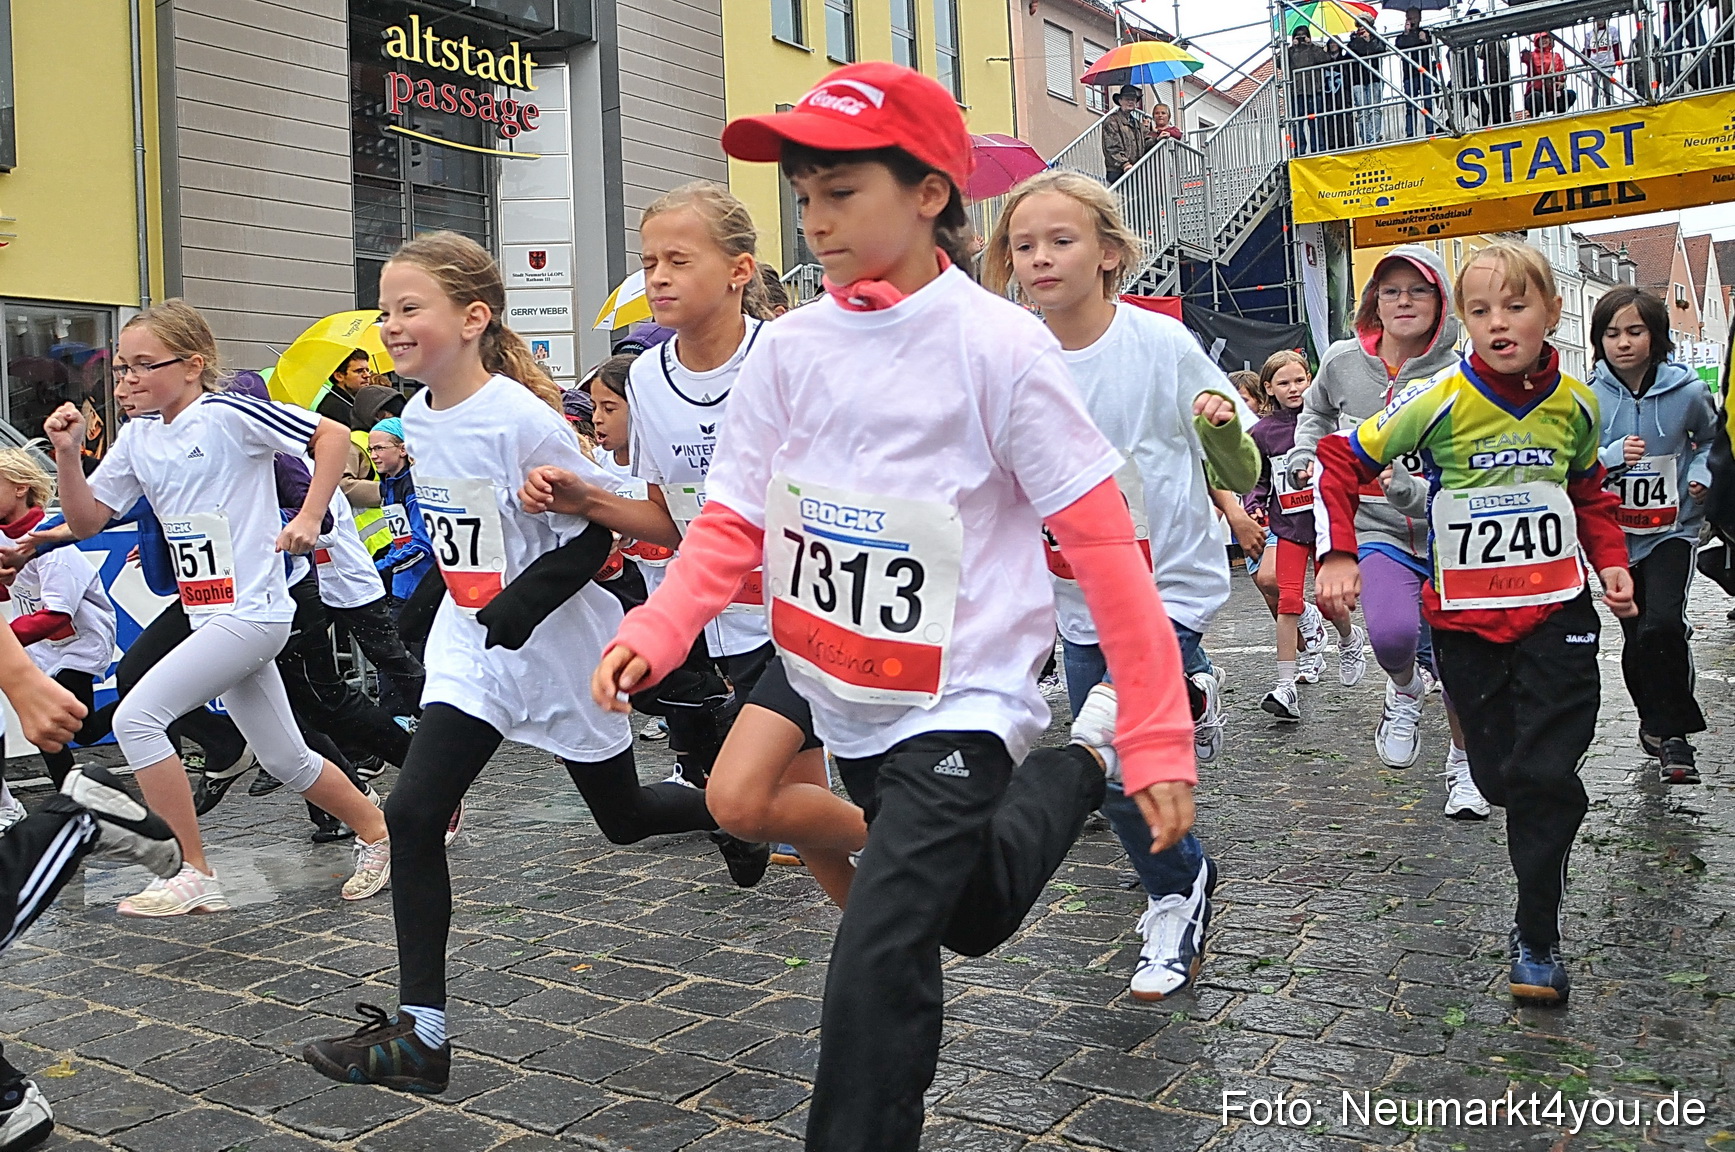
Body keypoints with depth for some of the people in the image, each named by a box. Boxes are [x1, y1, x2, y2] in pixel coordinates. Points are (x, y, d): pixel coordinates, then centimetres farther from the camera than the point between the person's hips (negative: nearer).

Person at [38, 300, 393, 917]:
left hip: (249, 611, -8)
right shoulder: (137, 437, 11)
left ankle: (196, 876, -7)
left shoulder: (229, 415, -10)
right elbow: (86, 521, 12)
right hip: (211, 615, 8)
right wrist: (67, 453, -1)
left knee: (136, 716, -16)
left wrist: (309, 518, -13)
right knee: (284, 759, 14)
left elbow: (332, 434, -9)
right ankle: (379, 836, 32)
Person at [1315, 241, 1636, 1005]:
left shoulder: (1574, 403, 1)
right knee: (1500, 778, 6)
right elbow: (1341, 461, -7)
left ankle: (1537, 938, 8)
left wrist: (1611, 563, 6)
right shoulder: (1440, 402, -11)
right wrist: (1338, 555, -16)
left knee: (1547, 776, -6)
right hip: (1465, 619, -1)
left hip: (1557, 612, 1)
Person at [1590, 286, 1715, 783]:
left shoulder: (1686, 391, -6)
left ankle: (1672, 733, -4)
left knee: (1661, 625, -19)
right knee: (1636, 639, 10)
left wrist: (1702, 472, -5)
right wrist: (1613, 456, -22)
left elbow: (1712, 440, 14)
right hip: (1616, 535, 2)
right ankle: (1656, 722, 32)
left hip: (1673, 529, -1)